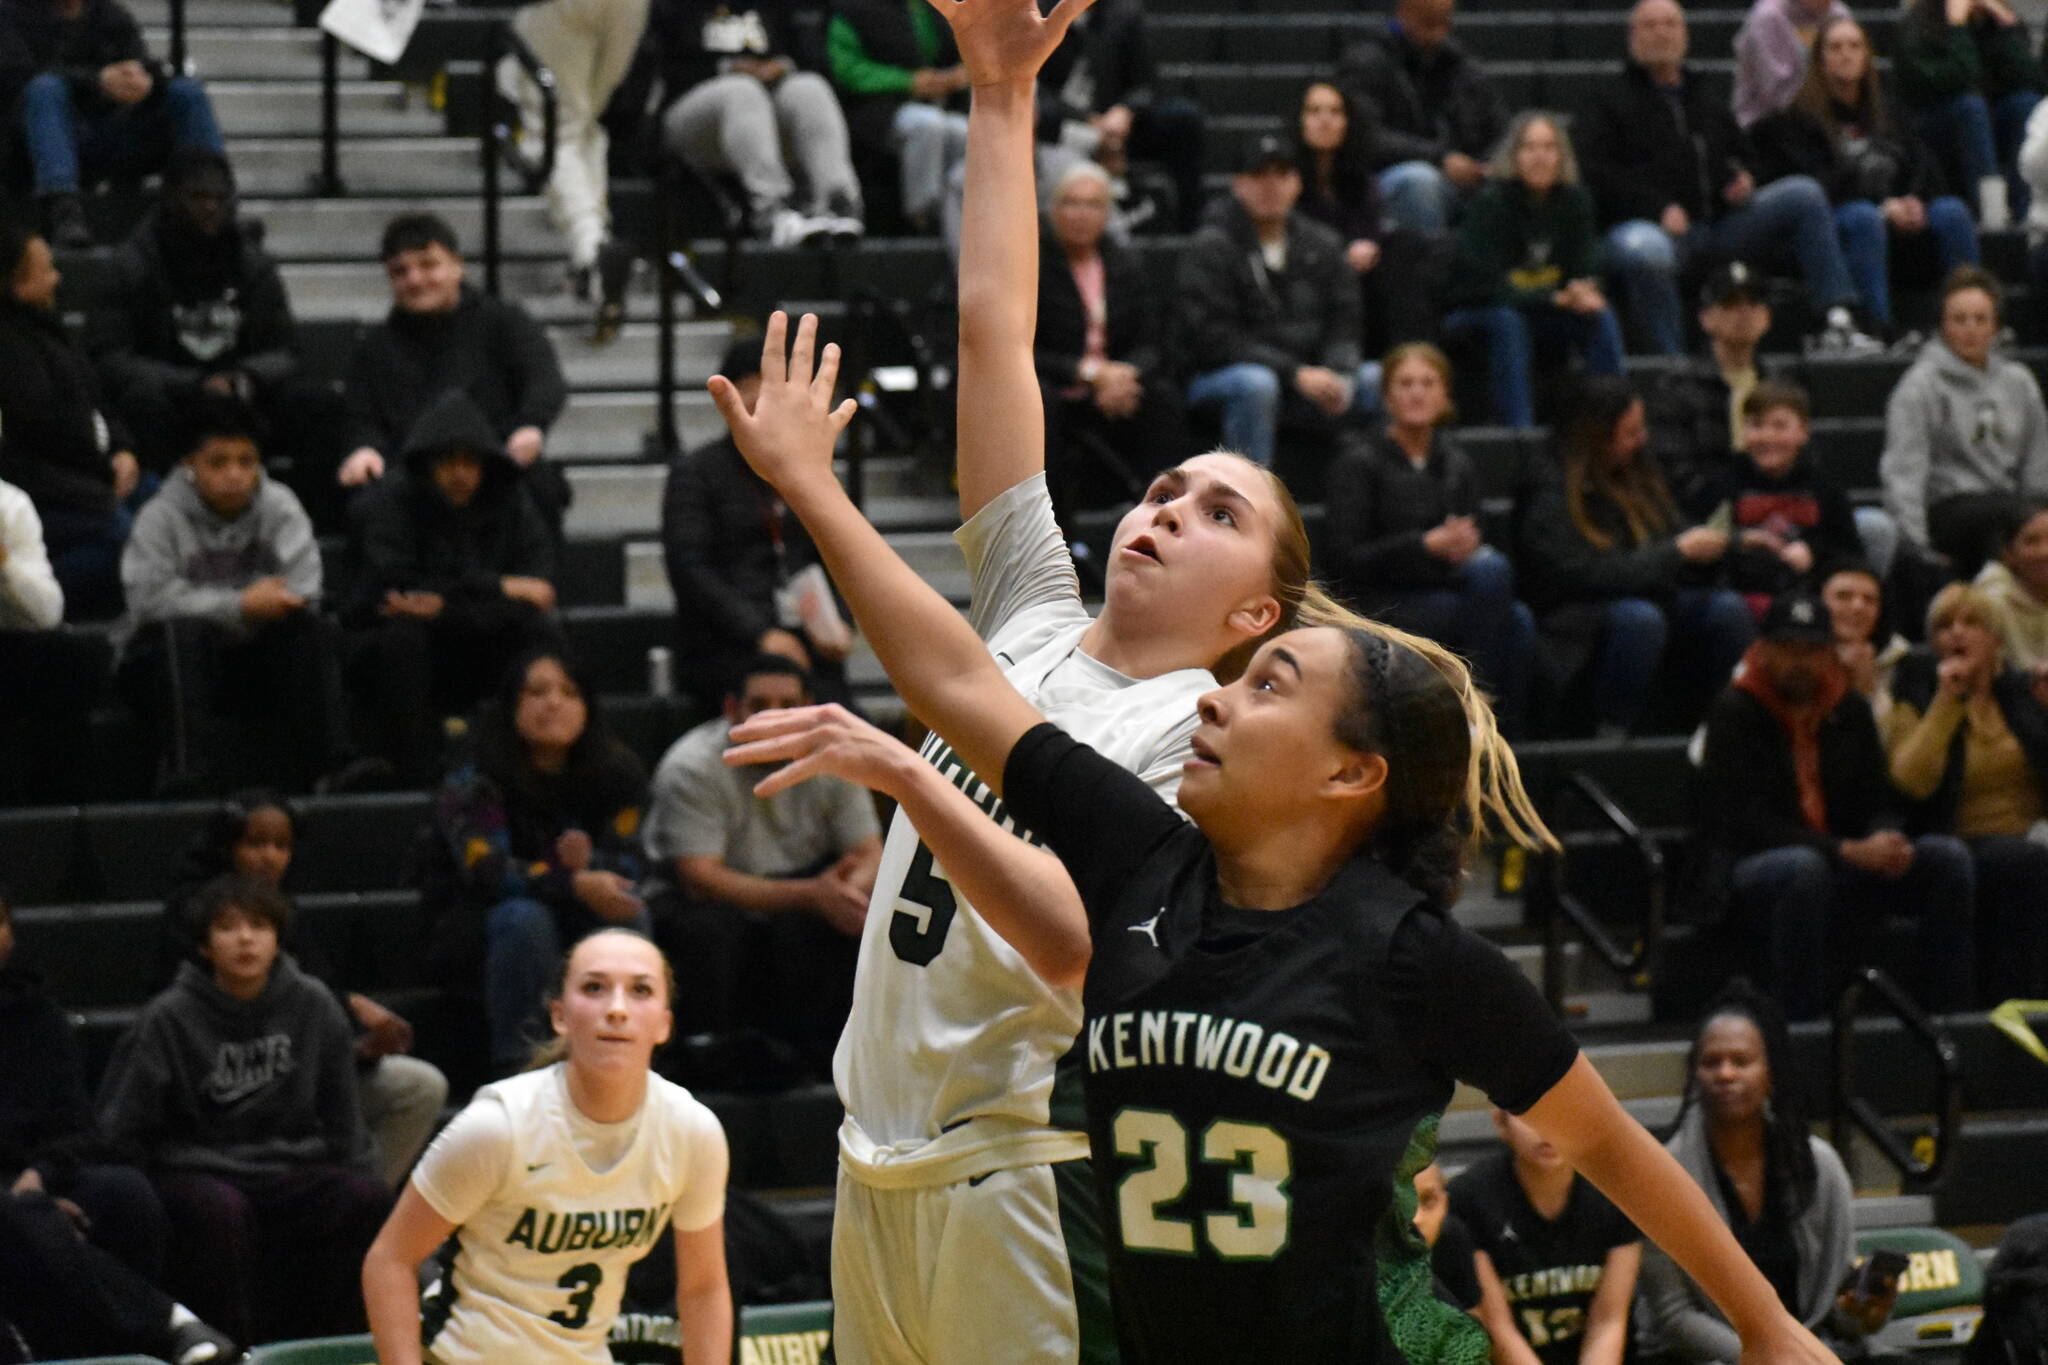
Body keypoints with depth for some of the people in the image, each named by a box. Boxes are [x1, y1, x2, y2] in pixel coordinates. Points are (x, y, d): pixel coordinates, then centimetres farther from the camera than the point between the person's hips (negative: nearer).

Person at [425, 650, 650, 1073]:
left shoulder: (615, 772, -2)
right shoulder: (473, 784, -15)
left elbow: (625, 865, -5)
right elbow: (487, 871, -27)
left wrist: (587, 861, -30)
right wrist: (575, 884, -40)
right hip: (478, 926, -4)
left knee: (628, 912, -26)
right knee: (525, 918, -36)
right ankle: (516, 1065, -31)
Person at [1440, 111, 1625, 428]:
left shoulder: (1575, 200, -2)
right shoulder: (1490, 201, -18)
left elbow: (1581, 272, -2)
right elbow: (1486, 284, -24)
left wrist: (1584, 295, -28)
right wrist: (1557, 299, -32)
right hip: (1474, 316, -5)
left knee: (1601, 319, -20)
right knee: (1507, 320, -37)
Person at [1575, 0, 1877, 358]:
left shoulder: (1707, 103, 28)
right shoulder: (1607, 98, 10)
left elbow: (1739, 154, 39)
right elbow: (1593, 171, -4)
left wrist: (1743, 178, 11)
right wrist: (1659, 207, -16)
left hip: (1721, 224, 6)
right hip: (1648, 225, -6)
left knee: (1804, 193, -10)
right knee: (1643, 251, -43)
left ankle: (1836, 320, -16)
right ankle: (1671, 358, -34)